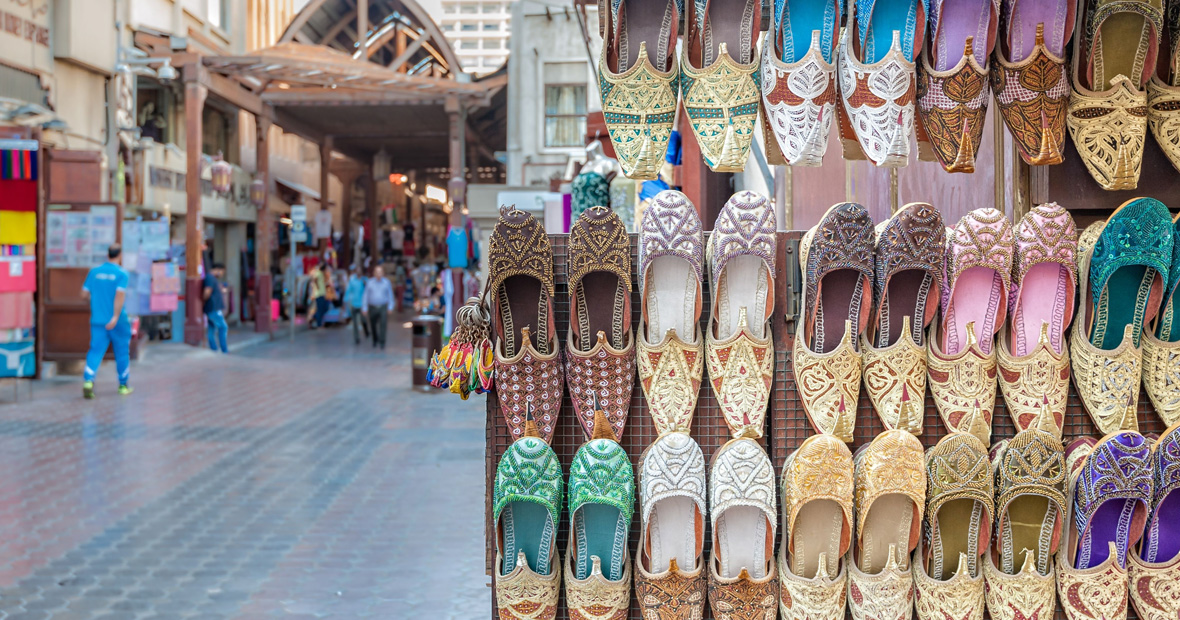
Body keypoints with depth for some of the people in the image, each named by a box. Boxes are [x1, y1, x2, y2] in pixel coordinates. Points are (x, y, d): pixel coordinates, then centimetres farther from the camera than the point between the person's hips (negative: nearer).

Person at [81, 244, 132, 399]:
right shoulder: (121, 274, -8)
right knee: (122, 352, 12)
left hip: (97, 320, 3)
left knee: (95, 351, 0)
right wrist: (115, 317, -24)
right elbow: (120, 295, -21)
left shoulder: (94, 272, 5)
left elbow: (84, 294, 7)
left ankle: (88, 380, -21)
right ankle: (123, 385, 21)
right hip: (117, 322, -3)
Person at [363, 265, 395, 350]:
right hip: (372, 307, 1)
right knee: (373, 325, 11)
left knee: (383, 324, -15)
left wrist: (390, 307, -1)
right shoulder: (369, 282, -3)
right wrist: (365, 308, -2)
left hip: (383, 307, -1)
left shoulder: (386, 282, -1)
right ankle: (375, 340, 32)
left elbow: (390, 294, 3)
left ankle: (382, 342, -11)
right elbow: (366, 295, 0)